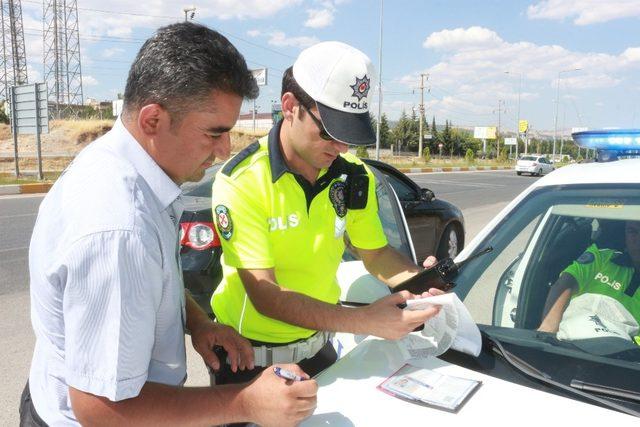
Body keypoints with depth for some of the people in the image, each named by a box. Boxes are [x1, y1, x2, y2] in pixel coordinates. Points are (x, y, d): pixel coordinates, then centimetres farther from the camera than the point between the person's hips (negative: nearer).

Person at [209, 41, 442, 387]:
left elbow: (376, 253, 4)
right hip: (249, 358, -4)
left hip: (317, 347, 5)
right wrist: (364, 321, -37)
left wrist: (419, 279, -18)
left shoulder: (354, 177, -8)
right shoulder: (240, 181, -25)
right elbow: (265, 296, -29)